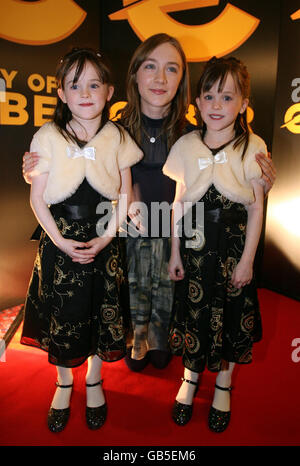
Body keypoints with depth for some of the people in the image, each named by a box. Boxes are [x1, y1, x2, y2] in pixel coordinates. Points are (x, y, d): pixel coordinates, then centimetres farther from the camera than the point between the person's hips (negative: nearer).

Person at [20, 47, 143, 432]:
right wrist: (62, 242, -12)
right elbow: (37, 199, -4)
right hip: (59, 241, 0)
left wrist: (105, 237, -9)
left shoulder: (117, 138, -2)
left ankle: (94, 381, 38)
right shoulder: (48, 137, -5)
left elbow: (125, 196, 1)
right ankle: (63, 384, 38)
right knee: (60, 313, 10)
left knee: (102, 312, 11)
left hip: (103, 241, 1)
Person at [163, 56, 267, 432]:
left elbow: (256, 208, -4)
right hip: (195, 246, 2)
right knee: (192, 311, 13)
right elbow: (179, 203, 2)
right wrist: (175, 253, 2)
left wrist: (246, 259, -6)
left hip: (234, 248, -1)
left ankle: (223, 386, 37)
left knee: (232, 314, 12)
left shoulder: (253, 147, -7)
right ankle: (190, 379, 39)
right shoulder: (185, 146, -1)